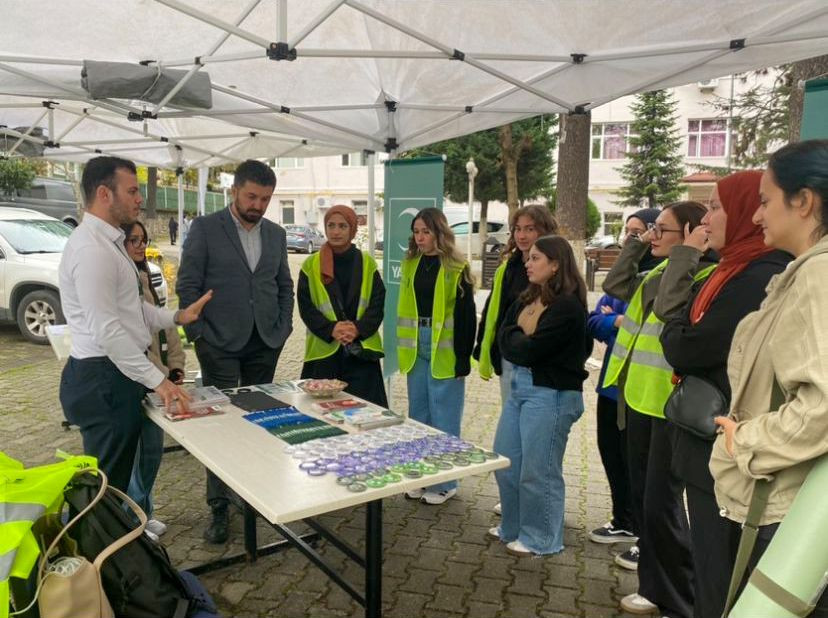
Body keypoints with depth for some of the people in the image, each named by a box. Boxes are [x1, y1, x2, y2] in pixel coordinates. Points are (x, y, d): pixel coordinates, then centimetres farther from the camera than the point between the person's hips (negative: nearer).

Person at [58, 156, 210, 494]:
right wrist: (157, 380, -22)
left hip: (117, 373, 10)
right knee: (109, 483, 2)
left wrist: (177, 316, 5)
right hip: (103, 379, -10)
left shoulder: (108, 241, 14)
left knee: (120, 476, 20)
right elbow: (106, 330, -24)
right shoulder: (91, 248, -19)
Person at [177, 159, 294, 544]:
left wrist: (283, 328, 5)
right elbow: (187, 285, -5)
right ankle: (219, 508, 9)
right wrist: (198, 335, -9)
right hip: (221, 345, -4)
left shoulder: (276, 234, 9)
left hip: (265, 344, 4)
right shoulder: (205, 229, -4)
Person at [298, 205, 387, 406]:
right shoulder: (311, 265, 4)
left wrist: (358, 328, -13)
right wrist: (330, 329, -15)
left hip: (362, 351, 1)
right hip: (323, 351, 0)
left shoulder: (367, 263, 6)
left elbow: (377, 304, 3)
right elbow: (305, 306, 0)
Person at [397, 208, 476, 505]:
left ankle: (445, 482, 15)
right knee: (418, 412, 13)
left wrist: (463, 357, -12)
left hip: (444, 349, -6)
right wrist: (404, 347, 10)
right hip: (416, 347, 6)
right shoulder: (411, 264, 9)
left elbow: (466, 315, -9)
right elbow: (405, 308, 14)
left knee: (443, 416, 2)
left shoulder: (456, 268, -8)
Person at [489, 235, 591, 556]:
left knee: (537, 471, 2)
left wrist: (515, 340, -1)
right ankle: (513, 527, 34)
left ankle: (539, 539, 20)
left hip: (551, 394, -9)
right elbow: (504, 336, 7)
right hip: (519, 386, 9)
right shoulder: (527, 298, 12)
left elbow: (532, 349, -19)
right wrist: (522, 340, -11)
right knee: (505, 463, 16)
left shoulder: (567, 305, -16)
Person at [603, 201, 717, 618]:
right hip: (641, 393, 9)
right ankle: (649, 552, 45)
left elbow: (671, 309, -31)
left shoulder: (706, 277, -16)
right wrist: (636, 244, 8)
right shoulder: (658, 273, 11)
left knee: (660, 501, -2)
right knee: (640, 487, 23)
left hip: (670, 401, -9)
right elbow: (615, 285, 14)